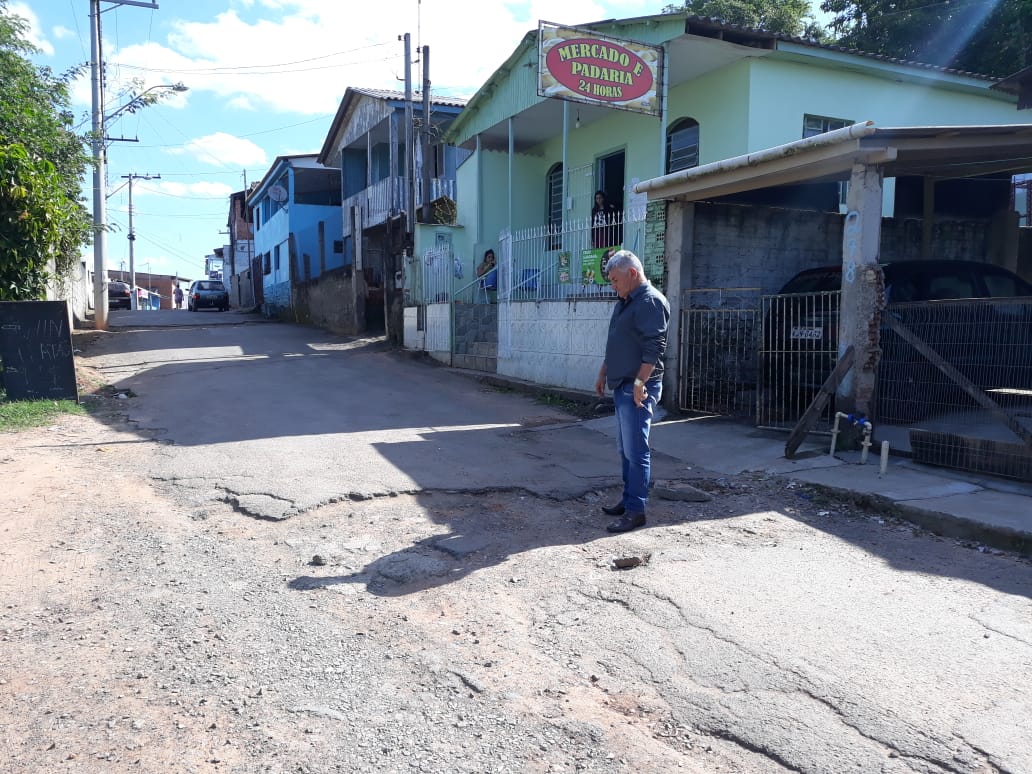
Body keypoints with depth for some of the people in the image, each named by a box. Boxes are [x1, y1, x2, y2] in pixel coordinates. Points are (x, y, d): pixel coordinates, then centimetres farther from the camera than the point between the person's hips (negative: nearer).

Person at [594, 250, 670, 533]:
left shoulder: (651, 301, -13)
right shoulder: (624, 302, 18)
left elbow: (654, 348, -20)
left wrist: (640, 384, -23)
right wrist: (603, 374, 24)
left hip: (637, 389, -10)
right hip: (621, 386, 10)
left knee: (636, 451, -7)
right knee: (625, 449, 14)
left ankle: (636, 511, -2)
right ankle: (628, 500, 23)